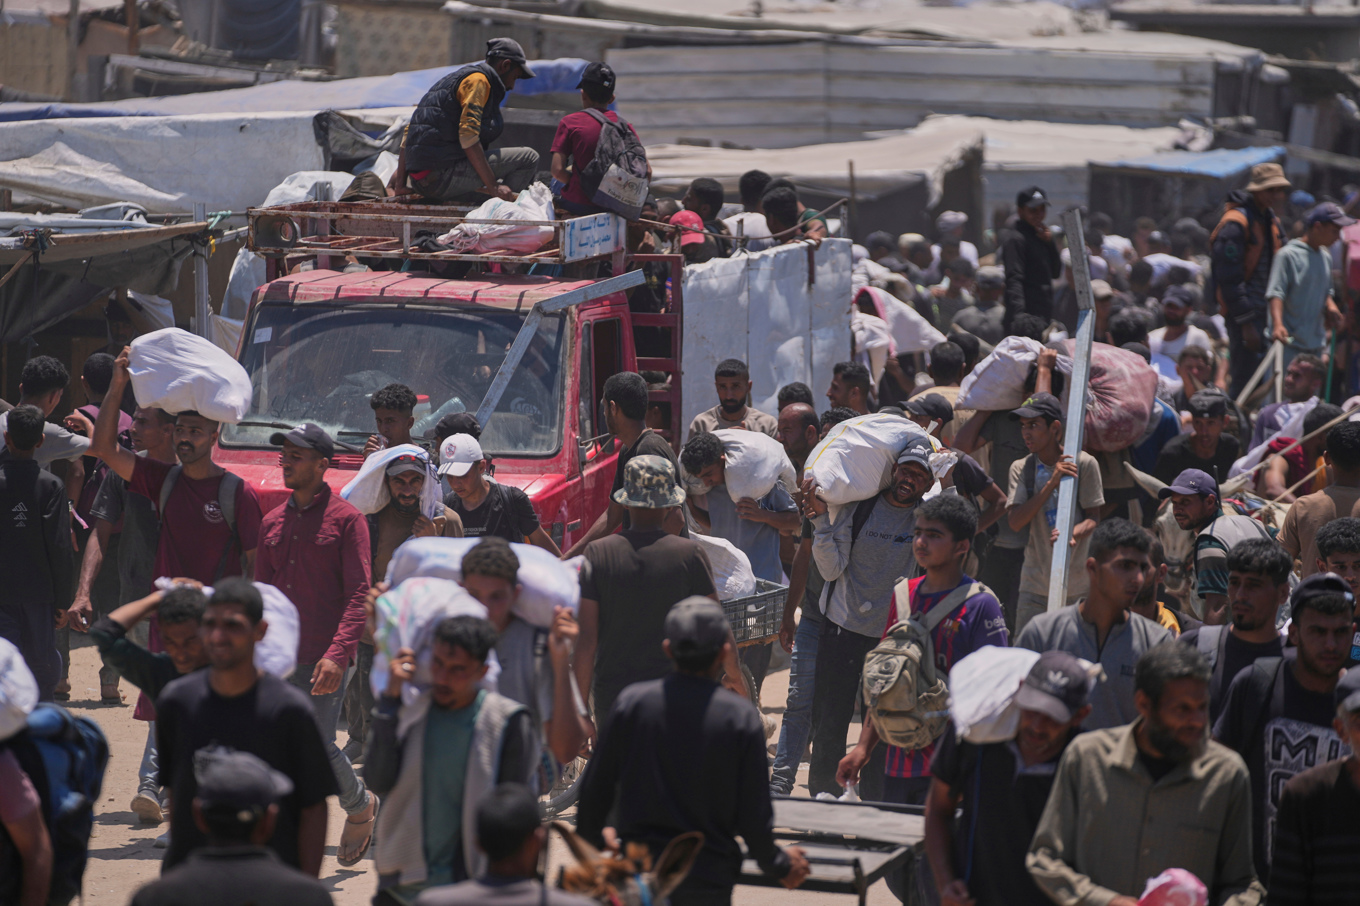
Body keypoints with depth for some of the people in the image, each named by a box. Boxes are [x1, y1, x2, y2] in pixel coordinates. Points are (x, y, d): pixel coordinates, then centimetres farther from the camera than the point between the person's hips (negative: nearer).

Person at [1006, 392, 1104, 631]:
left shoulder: (1084, 464, -4)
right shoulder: (1021, 469, 4)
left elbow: (1094, 518, -3)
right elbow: (1015, 521, -8)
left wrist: (1073, 534, -26)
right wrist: (1051, 483, -18)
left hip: (1078, 585, -2)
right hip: (1035, 584, 2)